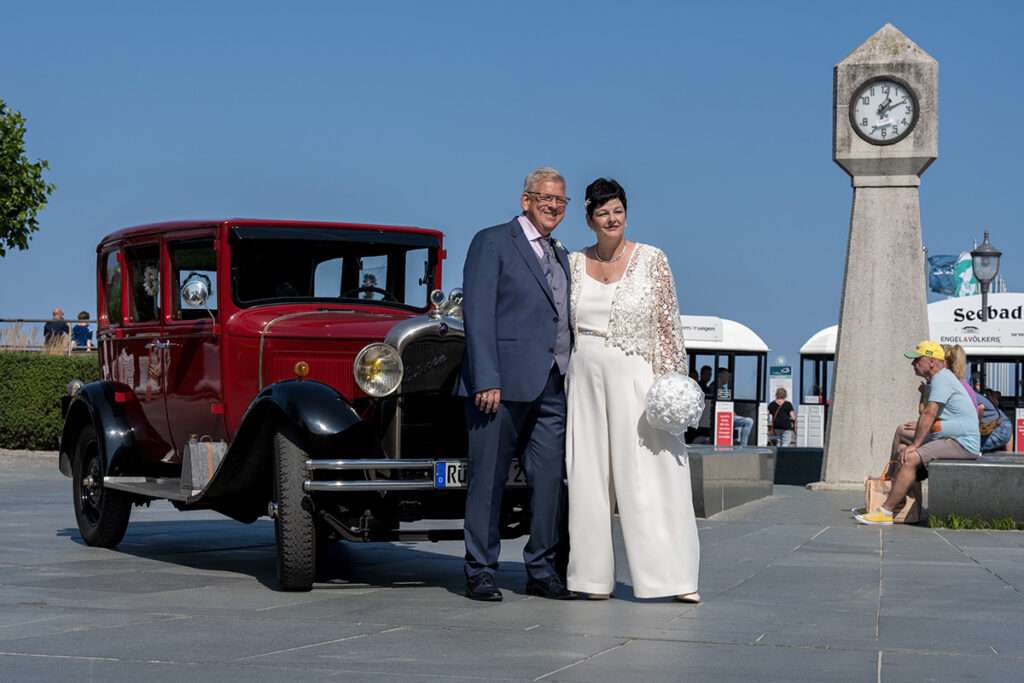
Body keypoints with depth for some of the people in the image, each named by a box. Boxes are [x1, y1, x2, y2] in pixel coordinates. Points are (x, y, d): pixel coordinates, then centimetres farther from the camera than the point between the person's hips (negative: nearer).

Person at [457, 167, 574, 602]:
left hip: (552, 387, 7)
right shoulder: (492, 243, 0)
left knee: (550, 481, 5)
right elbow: (477, 314, -9)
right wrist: (486, 380, -17)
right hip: (502, 384, -6)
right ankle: (480, 573, 7)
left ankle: (542, 571, 13)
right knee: (488, 480, 0)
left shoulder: (560, 255, 22)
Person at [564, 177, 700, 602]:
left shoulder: (652, 260, 2)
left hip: (635, 380, -3)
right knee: (589, 478, 3)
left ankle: (674, 577, -6)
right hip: (586, 380, 3)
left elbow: (669, 324, 0)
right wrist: (558, 384, 10)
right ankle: (594, 576, 8)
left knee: (651, 476, -7)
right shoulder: (574, 264, 9)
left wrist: (672, 382, -7)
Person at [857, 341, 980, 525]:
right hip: (953, 440, 11)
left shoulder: (942, 379, -15)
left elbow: (928, 414, -21)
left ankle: (885, 512, -19)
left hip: (961, 443, -11)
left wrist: (914, 444, -18)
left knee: (909, 458, -21)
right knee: (903, 453, 10)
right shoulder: (938, 379, 18)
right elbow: (930, 416, 21)